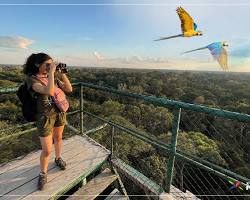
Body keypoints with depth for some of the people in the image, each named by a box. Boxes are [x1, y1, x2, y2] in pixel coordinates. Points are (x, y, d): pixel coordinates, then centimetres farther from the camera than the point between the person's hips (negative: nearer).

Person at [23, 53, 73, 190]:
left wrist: (61, 73, -12)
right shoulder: (32, 79, -16)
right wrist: (51, 72, -30)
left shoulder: (54, 76, -2)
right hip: (45, 116, -4)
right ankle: (43, 173, 31)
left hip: (60, 112, 5)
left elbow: (69, 89, -5)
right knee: (46, 150, 3)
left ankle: (58, 158, 50)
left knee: (58, 138, 24)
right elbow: (49, 92, -34)